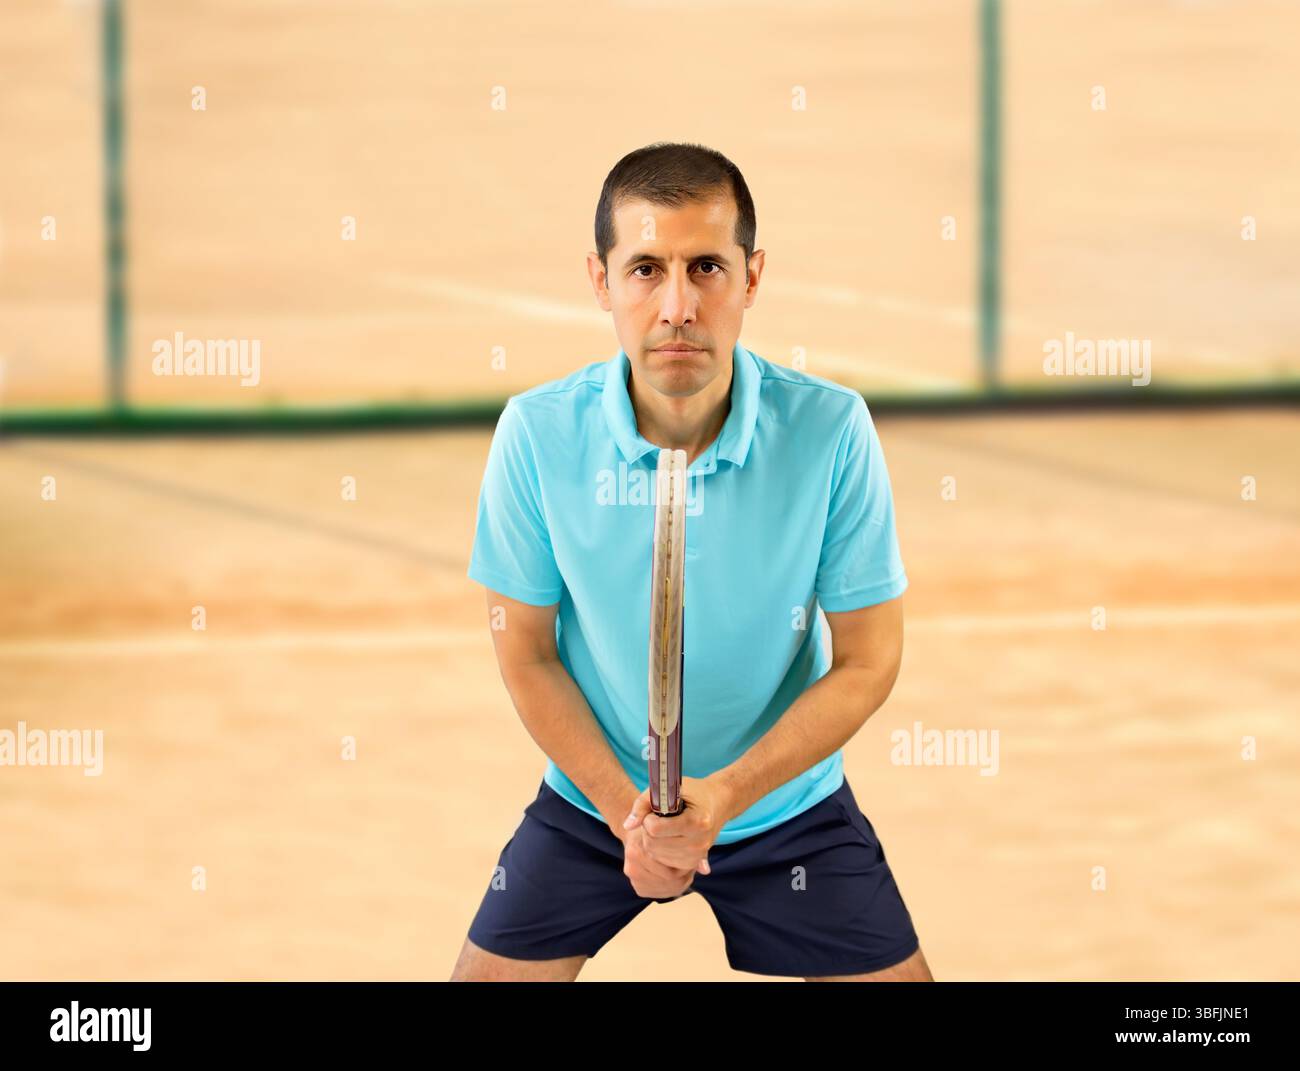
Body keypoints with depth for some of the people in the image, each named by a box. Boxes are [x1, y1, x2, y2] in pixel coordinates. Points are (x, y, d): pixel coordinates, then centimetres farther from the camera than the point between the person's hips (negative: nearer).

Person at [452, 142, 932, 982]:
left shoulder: (831, 429, -19)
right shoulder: (538, 434, -17)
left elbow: (867, 663, -12)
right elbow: (526, 654, -6)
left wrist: (725, 795, -22)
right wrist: (625, 809, -16)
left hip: (787, 801, 0)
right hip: (593, 797, 1)